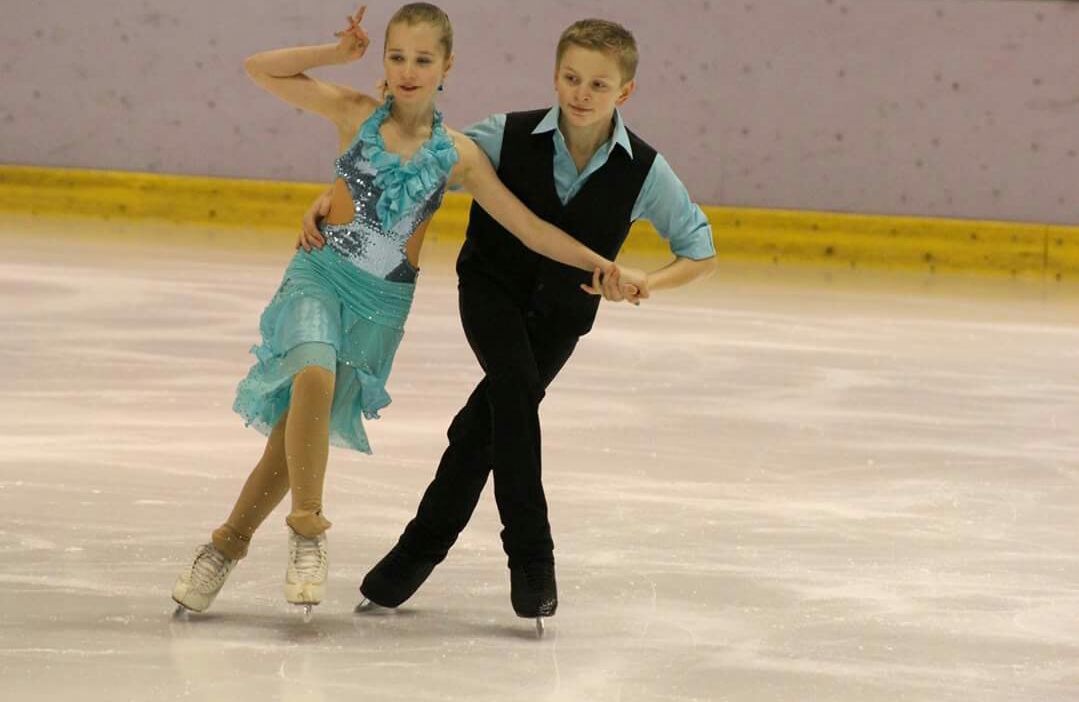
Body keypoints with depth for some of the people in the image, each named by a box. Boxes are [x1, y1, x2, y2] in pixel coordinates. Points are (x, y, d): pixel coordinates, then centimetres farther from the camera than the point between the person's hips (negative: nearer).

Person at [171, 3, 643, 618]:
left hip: (383, 305, 1)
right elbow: (261, 69, -3)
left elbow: (530, 228, 3)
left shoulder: (457, 154, 0)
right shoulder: (358, 114, -1)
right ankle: (308, 530, -18)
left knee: (301, 430, 0)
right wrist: (338, 54, -8)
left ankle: (229, 544, 18)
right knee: (314, 377, -30)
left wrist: (600, 263, -4)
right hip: (320, 275, -1)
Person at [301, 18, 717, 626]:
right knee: (513, 386, -26)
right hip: (492, 285, -1)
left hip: (563, 309, 1)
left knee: (490, 417, -2)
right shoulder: (509, 136, -20)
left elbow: (701, 254, -9)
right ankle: (530, 554, -21)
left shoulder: (644, 171, -18)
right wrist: (334, 196, -22)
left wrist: (645, 281, -27)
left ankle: (423, 546, 18)